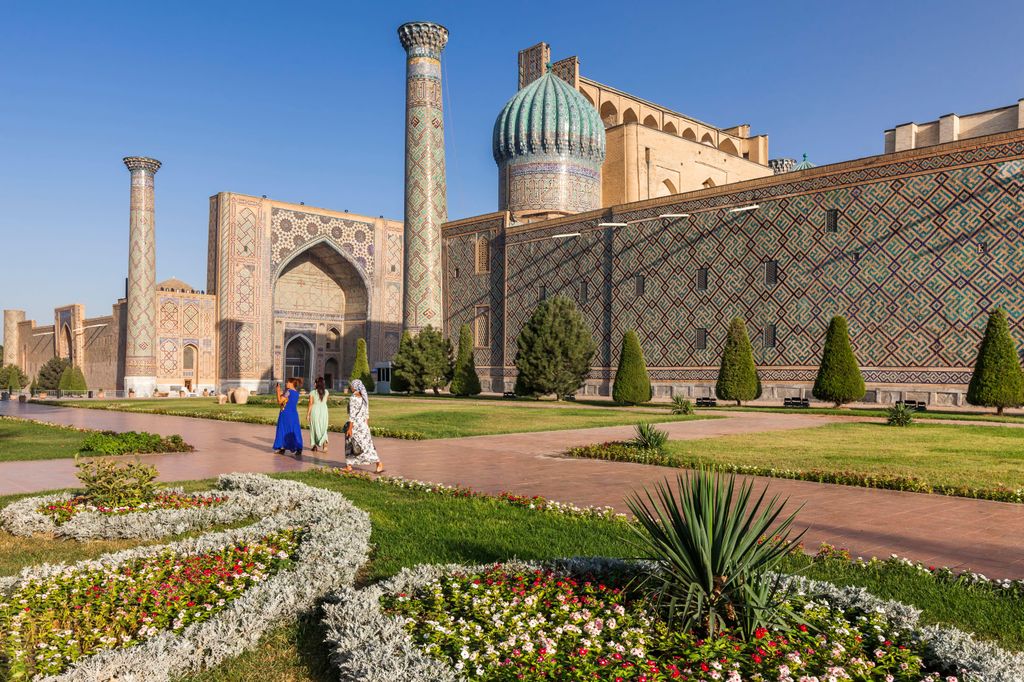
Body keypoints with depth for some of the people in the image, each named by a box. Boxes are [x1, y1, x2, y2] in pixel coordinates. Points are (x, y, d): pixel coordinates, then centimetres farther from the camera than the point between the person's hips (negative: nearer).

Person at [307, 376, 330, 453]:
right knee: (323, 428, 9)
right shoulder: (326, 392, 2)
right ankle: (324, 443, -14)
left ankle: (314, 446, 16)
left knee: (314, 428, 10)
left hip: (315, 410, -3)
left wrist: (307, 414, -4)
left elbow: (311, 404, -10)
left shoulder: (313, 393, -8)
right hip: (324, 410, 3)